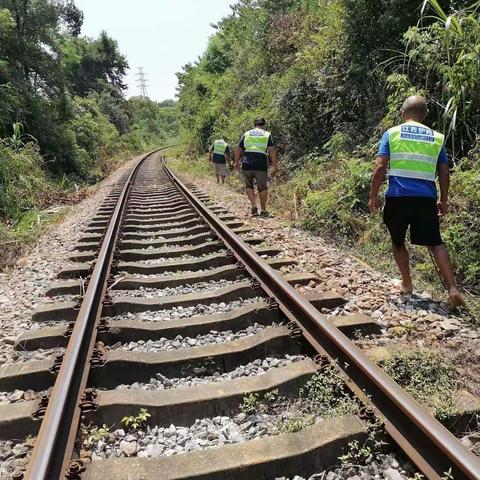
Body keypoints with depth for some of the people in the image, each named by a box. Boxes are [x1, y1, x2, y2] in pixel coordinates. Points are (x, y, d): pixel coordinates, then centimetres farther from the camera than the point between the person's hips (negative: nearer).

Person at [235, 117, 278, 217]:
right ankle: (263, 210, 14)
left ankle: (254, 206, 2)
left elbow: (238, 150, 12)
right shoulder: (267, 135, 8)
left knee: (249, 186, 15)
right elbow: (272, 151, -4)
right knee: (262, 187, 9)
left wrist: (236, 162, 22)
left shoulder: (246, 134, 14)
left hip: (247, 165, 2)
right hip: (261, 166, -1)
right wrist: (275, 165, -1)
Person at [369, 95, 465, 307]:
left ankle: (407, 283, 23)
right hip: (426, 198, 2)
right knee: (435, 243, 9)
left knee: (398, 242, 16)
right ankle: (452, 287, -1)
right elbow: (444, 173, 10)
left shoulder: (392, 133, 3)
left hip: (397, 197, -2)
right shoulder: (436, 137, 11)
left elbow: (380, 167, -6)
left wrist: (373, 195, 1)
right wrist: (443, 201, 19)